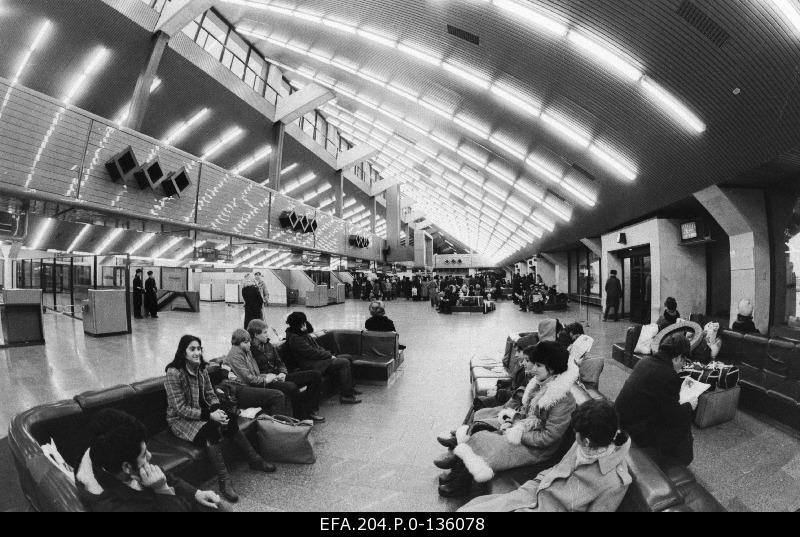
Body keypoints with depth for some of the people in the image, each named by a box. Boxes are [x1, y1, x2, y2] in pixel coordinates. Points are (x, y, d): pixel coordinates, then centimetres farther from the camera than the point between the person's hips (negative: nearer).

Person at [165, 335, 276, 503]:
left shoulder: (201, 370, 0)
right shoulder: (174, 373, -20)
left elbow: (211, 395, 6)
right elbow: (181, 408, -21)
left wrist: (217, 410, -15)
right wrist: (210, 415, -27)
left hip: (202, 412, 6)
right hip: (180, 420, -6)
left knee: (230, 422, -16)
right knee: (211, 430, -31)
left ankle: (254, 459, -4)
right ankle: (224, 481, -28)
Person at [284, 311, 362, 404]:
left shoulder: (302, 333, 13)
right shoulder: (295, 338, -19)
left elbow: (317, 347, 18)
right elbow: (312, 353, -21)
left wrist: (328, 354, 3)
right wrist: (329, 355, -14)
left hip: (317, 359, 11)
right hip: (311, 365, -11)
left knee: (347, 357, 7)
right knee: (344, 363, -19)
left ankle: (350, 388, 14)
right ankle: (346, 396, -15)